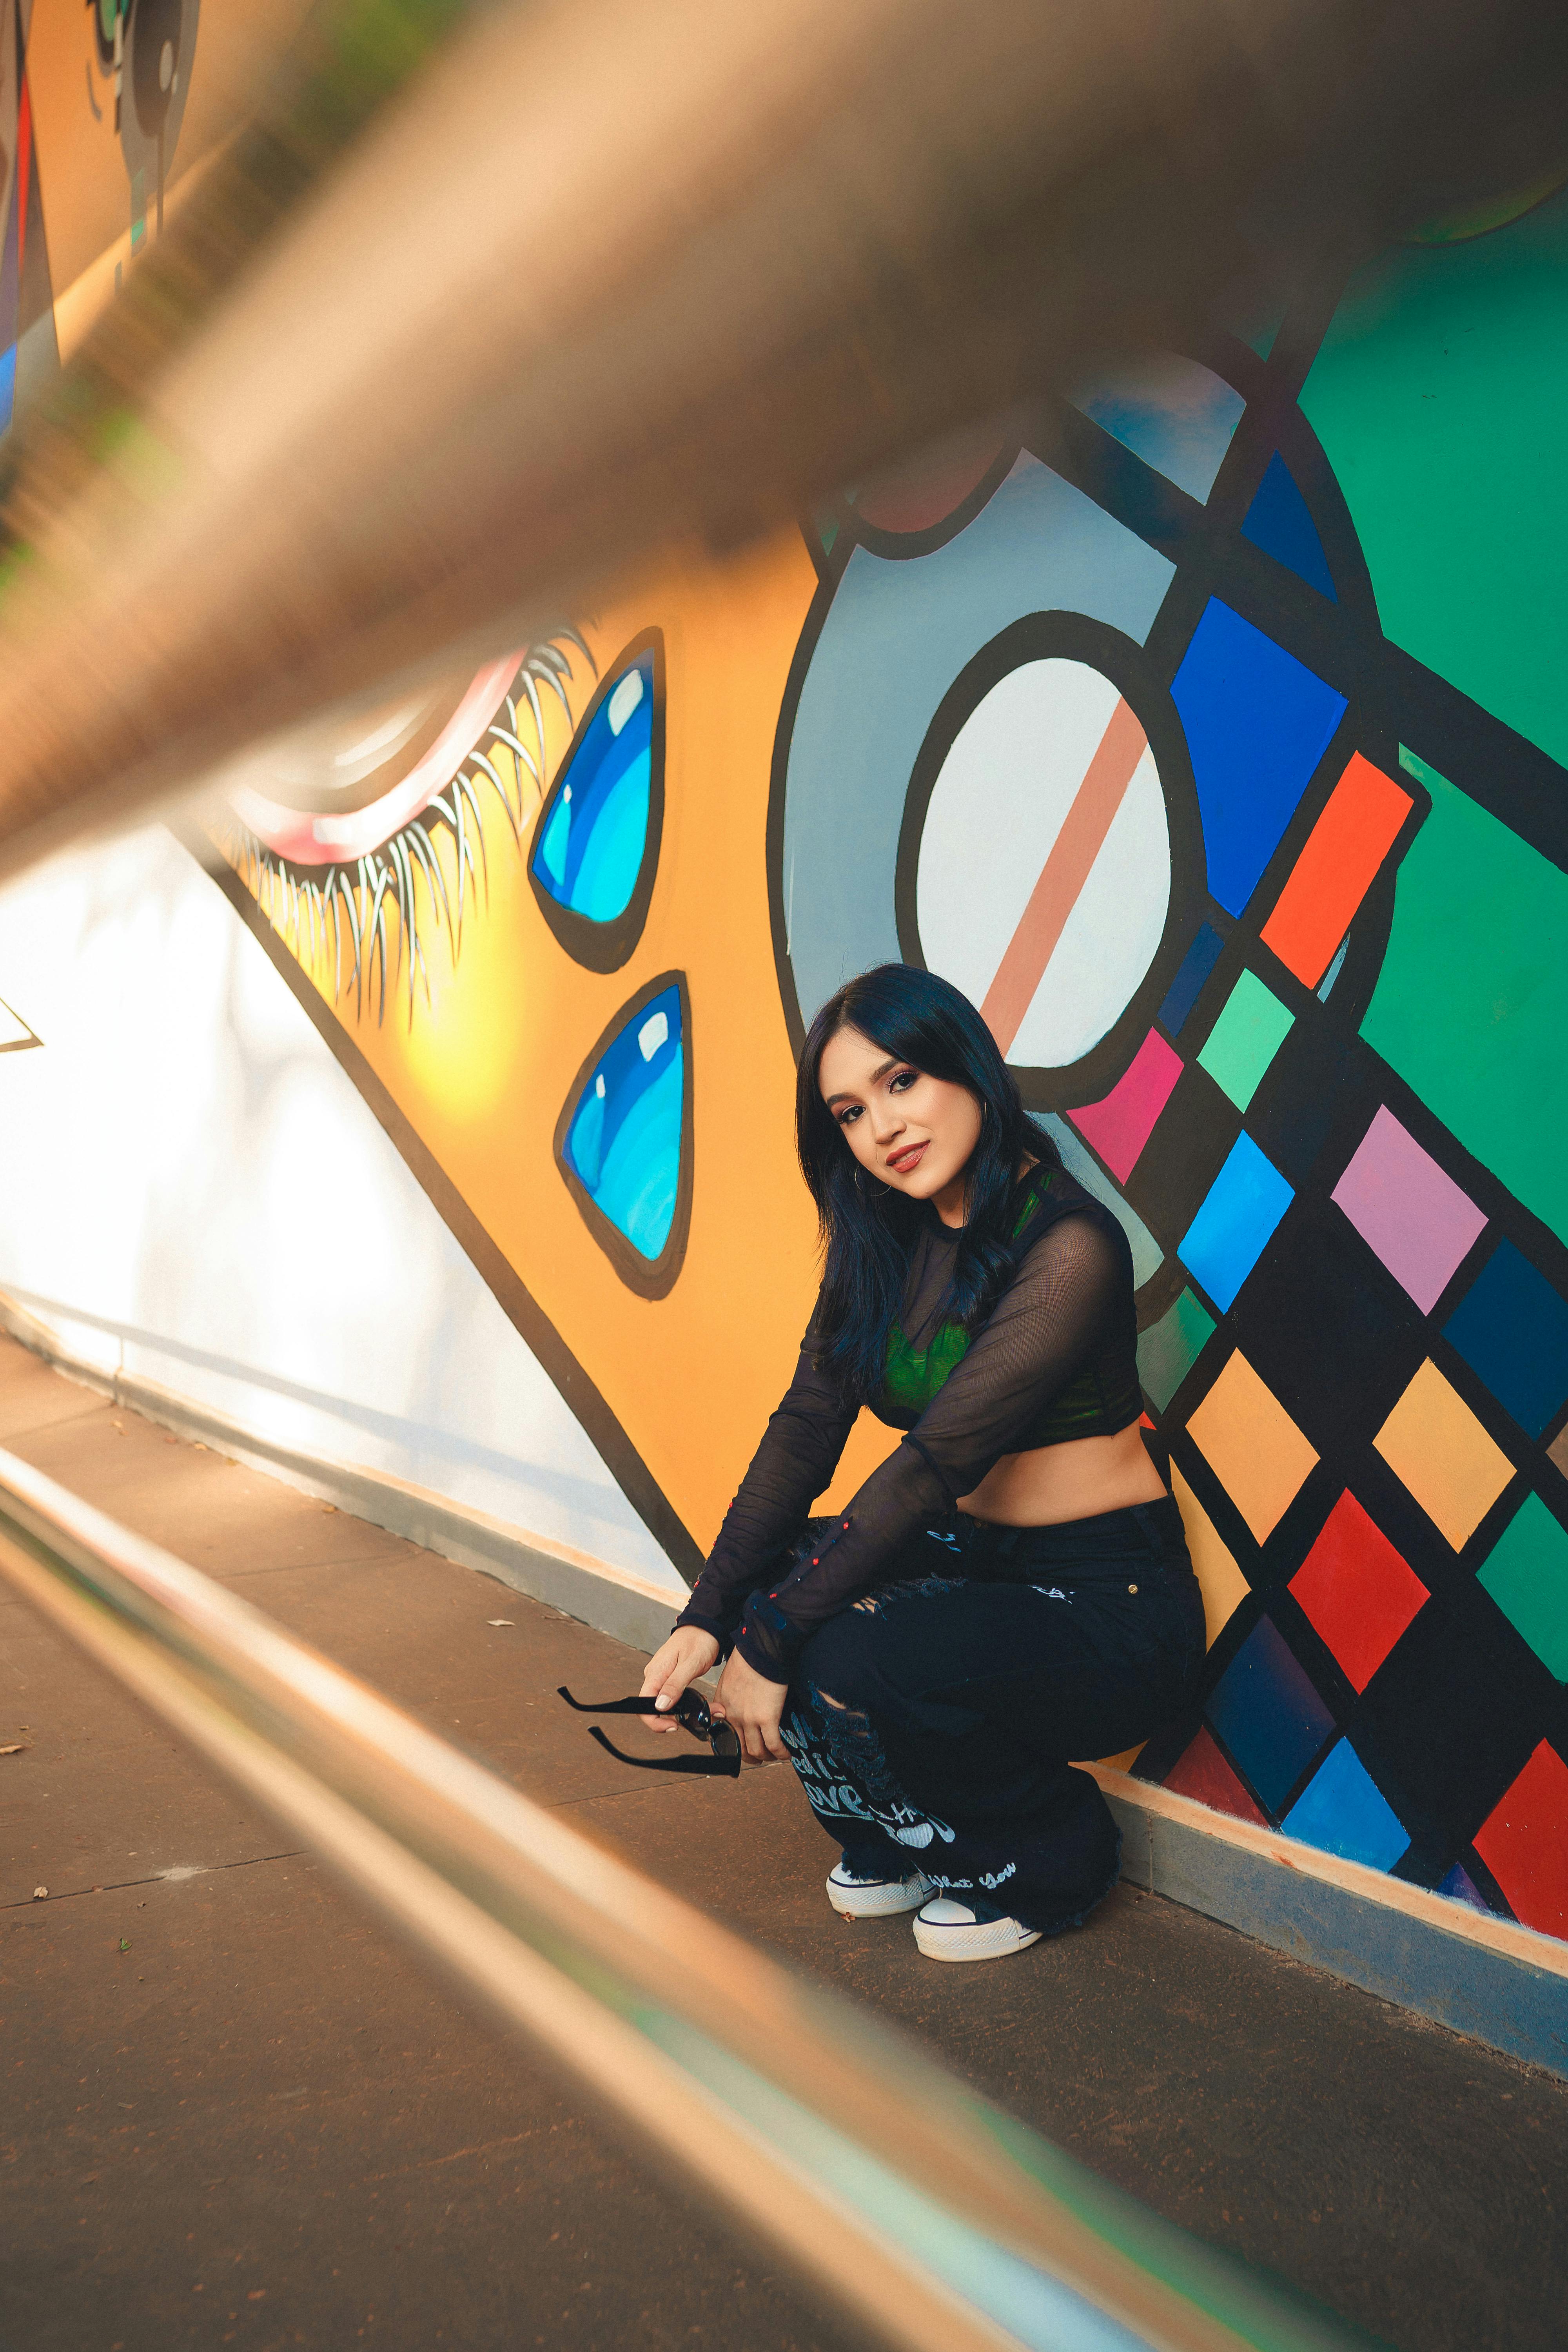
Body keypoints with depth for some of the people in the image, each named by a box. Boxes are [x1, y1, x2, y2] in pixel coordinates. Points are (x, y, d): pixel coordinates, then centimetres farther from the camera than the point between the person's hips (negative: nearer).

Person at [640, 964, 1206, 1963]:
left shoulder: (1068, 1246, -22)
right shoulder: (882, 1243, 2)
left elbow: (936, 1461, -26)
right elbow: (805, 1430, -5)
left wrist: (773, 1639, -25)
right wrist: (710, 1616, -16)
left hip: (1108, 1598, -7)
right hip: (975, 1559, 7)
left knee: (855, 1663, -29)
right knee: (757, 1591, -11)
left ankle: (1050, 1857, 2)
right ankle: (890, 1842, 13)